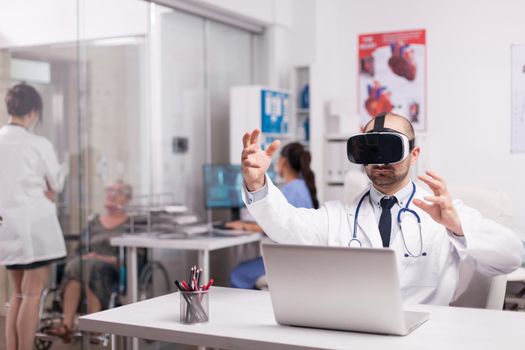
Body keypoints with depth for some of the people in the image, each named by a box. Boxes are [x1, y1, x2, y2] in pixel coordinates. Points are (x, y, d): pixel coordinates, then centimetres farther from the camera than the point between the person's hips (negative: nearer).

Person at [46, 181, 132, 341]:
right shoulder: (94, 222, 21)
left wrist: (105, 258, -14)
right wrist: (85, 256, -7)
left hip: (117, 272, -3)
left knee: (92, 266, -35)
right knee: (75, 264, -30)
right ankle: (67, 325, -43)